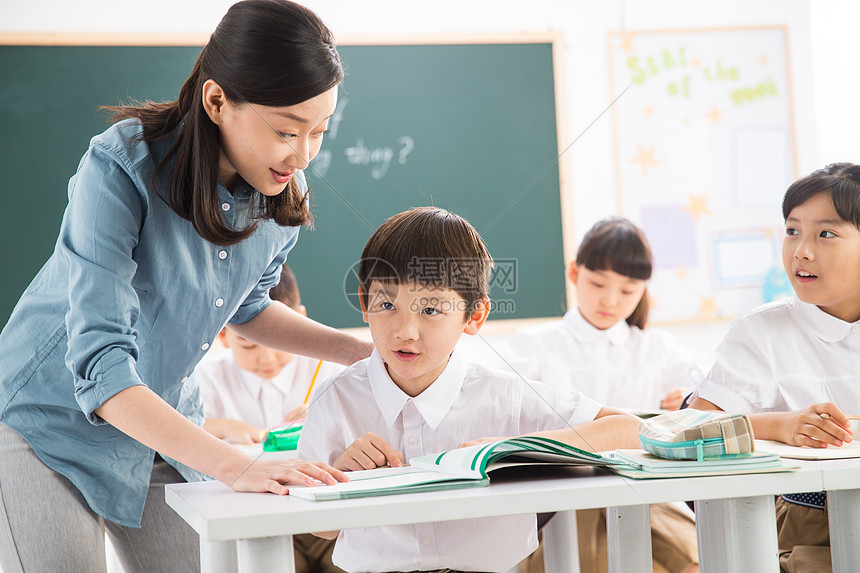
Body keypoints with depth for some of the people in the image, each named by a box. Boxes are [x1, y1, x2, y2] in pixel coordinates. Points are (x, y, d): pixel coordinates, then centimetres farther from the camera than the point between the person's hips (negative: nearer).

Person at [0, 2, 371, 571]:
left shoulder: (284, 193, -9)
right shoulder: (120, 168, -29)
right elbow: (100, 368, -36)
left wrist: (360, 349, -2)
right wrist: (235, 465, -46)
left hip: (157, 430, 6)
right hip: (46, 423, -5)